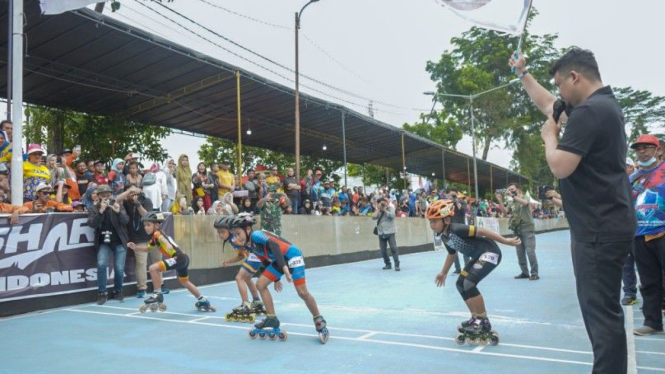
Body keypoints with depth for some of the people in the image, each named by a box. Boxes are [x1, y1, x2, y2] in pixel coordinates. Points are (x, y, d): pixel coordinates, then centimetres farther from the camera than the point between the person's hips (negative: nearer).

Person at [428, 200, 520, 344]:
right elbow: (451, 253, 20)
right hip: (478, 256, 10)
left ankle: (484, 322, -5)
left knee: (469, 283, -20)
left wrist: (505, 241, -22)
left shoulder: (456, 229, -27)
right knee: (461, 284, 7)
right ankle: (476, 318, 20)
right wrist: (443, 273, 28)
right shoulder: (444, 236, 2)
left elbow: (481, 231, -25)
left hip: (490, 253, -10)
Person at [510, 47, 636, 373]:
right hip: (606, 224, 11)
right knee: (603, 308, 19)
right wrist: (523, 73, 28)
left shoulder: (589, 111, -19)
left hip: (598, 229, -11)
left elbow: (560, 167, -23)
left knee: (600, 310, -4)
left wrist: (549, 135, -6)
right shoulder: (604, 103, 13)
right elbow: (548, 105, 27)